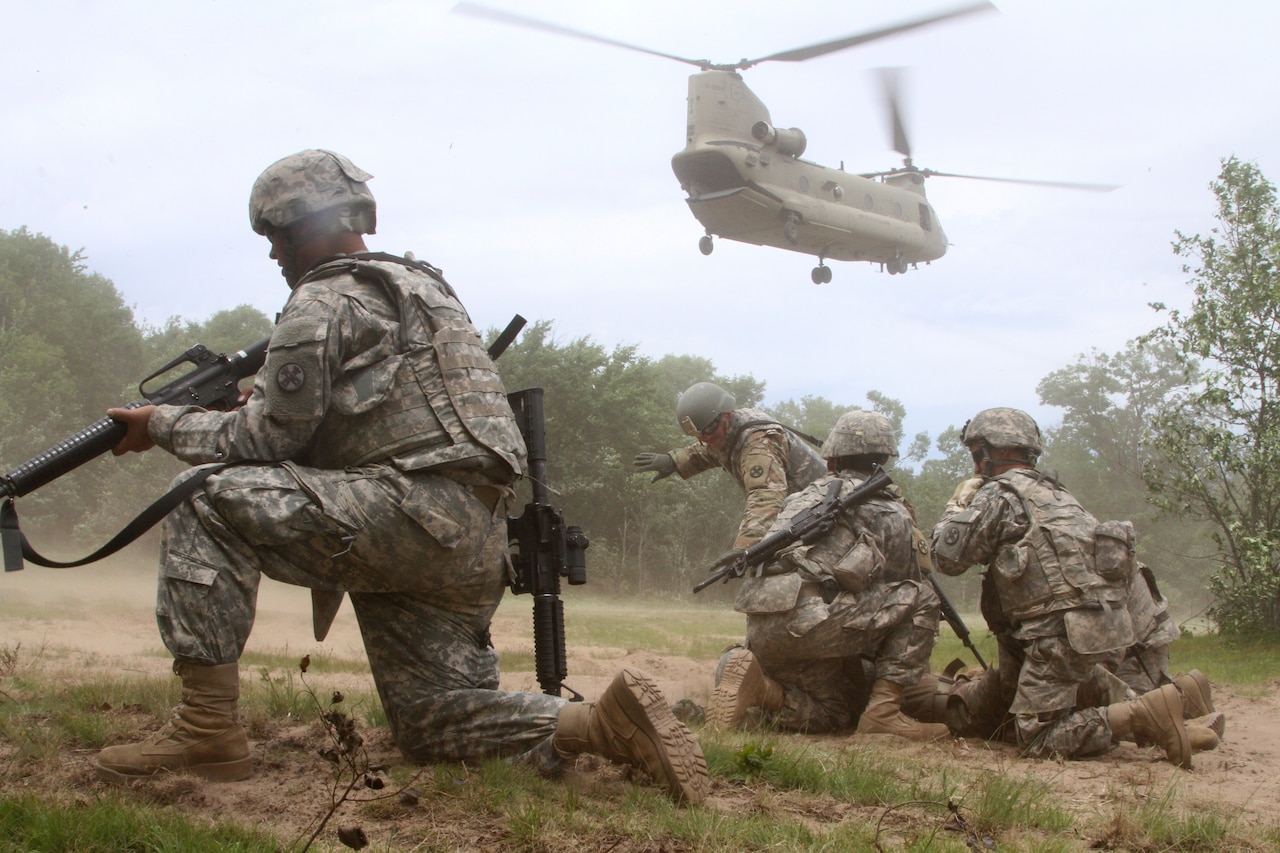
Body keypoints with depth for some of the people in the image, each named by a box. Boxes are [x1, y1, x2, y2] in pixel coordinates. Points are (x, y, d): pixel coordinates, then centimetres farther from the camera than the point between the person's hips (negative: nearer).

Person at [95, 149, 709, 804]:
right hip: (474, 546, 10)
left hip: (409, 512, -9)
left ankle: (207, 732, -10)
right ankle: (607, 723, -5)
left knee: (207, 504, -7)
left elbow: (269, 439, -4)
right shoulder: (421, 284, 27)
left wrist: (166, 424, 9)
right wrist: (265, 394, 29)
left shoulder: (323, 302, -3)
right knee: (430, 726, 12)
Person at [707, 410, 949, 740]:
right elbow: (902, 591, 20)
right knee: (922, 598, 7)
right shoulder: (893, 514, 11)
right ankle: (883, 710, -1)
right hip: (809, 621, -7)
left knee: (830, 714, 26)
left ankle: (758, 685, -1)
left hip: (760, 631, 7)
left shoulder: (806, 495, 28)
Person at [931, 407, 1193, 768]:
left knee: (1036, 739, -7)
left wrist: (958, 504, 14)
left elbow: (948, 557, -3)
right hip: (1110, 628, 9)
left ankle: (1143, 715, -19)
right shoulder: (1055, 492, 25)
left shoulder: (998, 494, -2)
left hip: (1064, 632, -9)